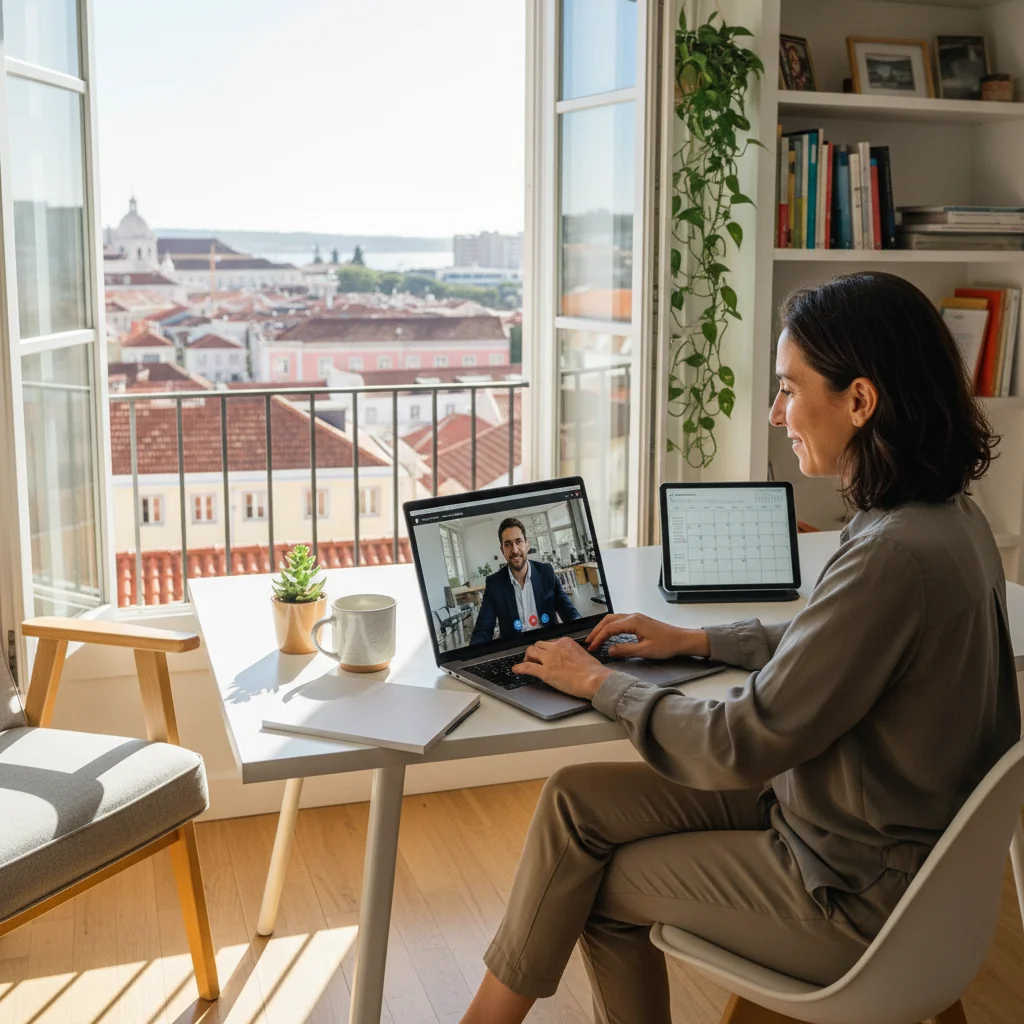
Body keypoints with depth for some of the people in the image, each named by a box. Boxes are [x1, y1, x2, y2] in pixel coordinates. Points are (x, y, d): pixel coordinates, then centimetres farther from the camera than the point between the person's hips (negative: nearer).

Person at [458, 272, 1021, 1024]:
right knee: (576, 797, 4)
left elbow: (743, 746, -24)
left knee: (602, 882, 6)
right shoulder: (944, 519, 0)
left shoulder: (897, 555, -30)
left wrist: (602, 683, -9)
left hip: (855, 895, -8)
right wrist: (696, 641, 13)